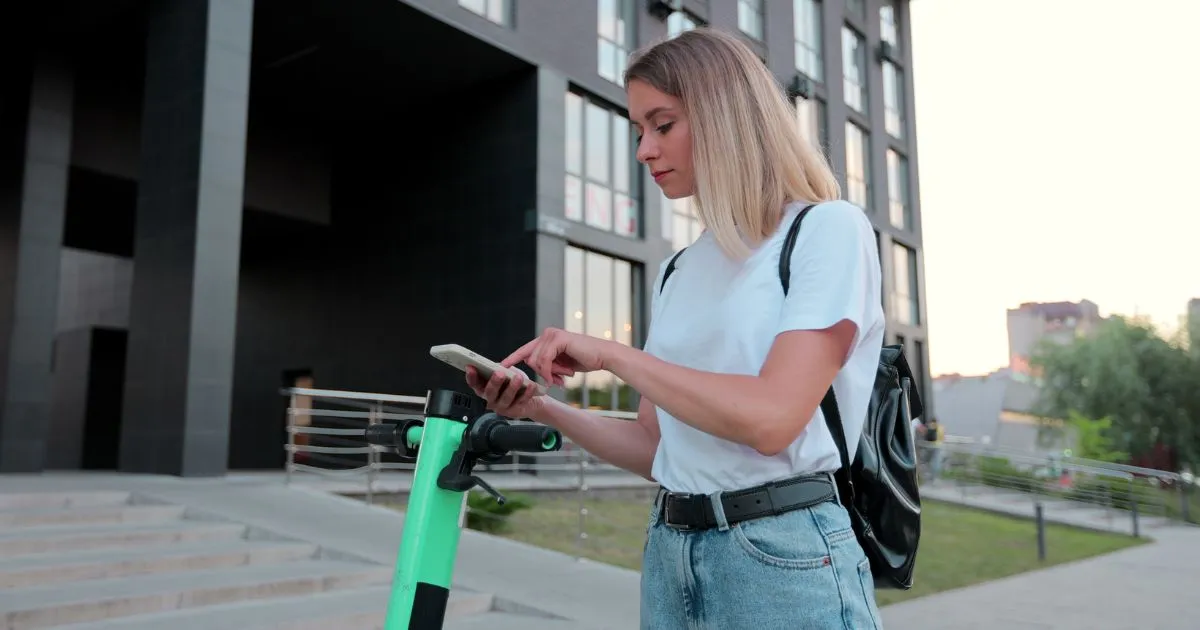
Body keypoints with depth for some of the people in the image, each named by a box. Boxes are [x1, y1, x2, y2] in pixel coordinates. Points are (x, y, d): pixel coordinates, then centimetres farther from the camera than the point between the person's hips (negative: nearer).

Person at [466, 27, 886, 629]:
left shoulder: (828, 230, -8)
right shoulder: (676, 272, 11)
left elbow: (772, 420, -21)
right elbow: (656, 445, 12)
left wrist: (613, 353, -15)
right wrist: (543, 408, -1)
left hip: (781, 558, -6)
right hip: (669, 554, 6)